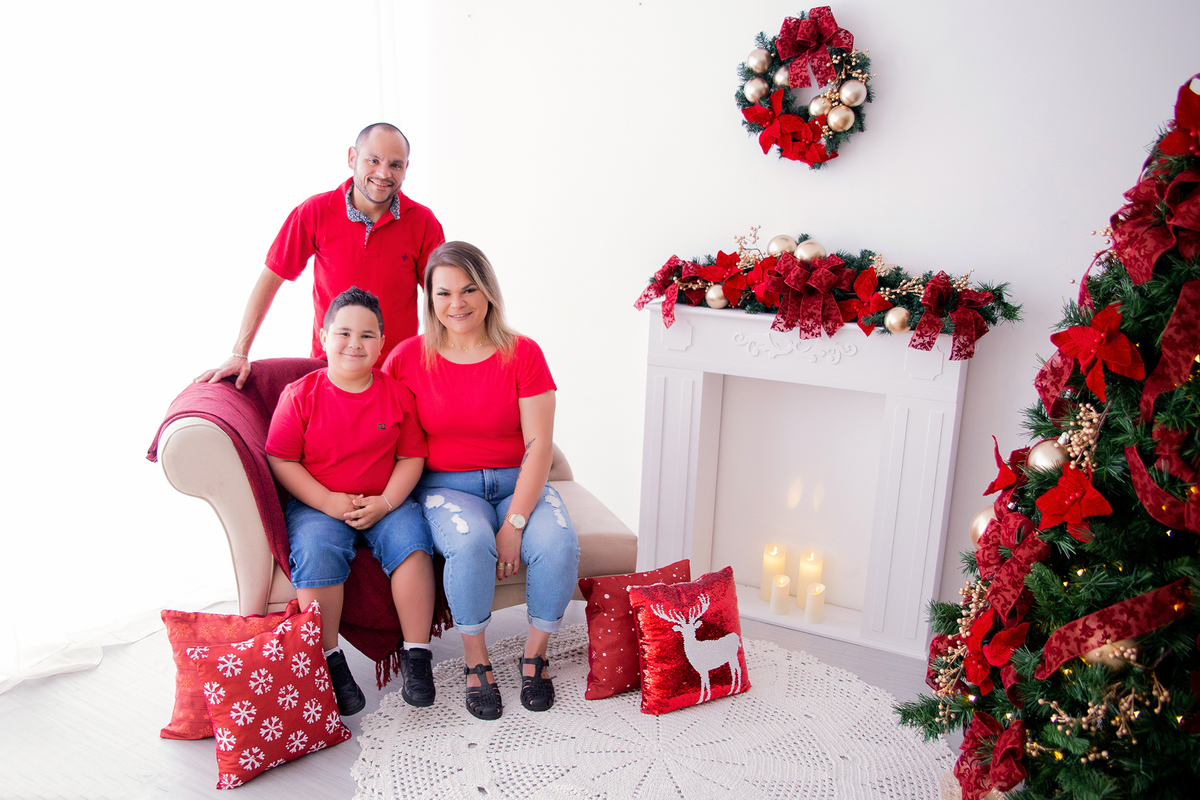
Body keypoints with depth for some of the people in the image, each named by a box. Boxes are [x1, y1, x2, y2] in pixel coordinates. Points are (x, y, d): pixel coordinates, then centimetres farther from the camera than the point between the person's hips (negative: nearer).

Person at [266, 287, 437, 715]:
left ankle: (417, 655, -14)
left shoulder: (397, 394, 2)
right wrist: (329, 502, -15)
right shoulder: (300, 394, -3)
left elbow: (411, 457, 4)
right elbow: (280, 461, -3)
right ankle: (330, 661, -14)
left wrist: (385, 503, -12)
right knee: (316, 550, -31)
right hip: (317, 504, -1)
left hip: (386, 503, 1)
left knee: (411, 538, -27)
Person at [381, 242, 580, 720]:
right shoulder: (409, 358, 0)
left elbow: (539, 443, -8)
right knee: (470, 544, -33)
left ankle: (535, 655, -2)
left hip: (518, 483, 1)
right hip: (446, 487, 0)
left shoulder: (522, 354, -3)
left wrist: (514, 523, -17)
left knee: (558, 543, -28)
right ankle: (475, 661, -7)